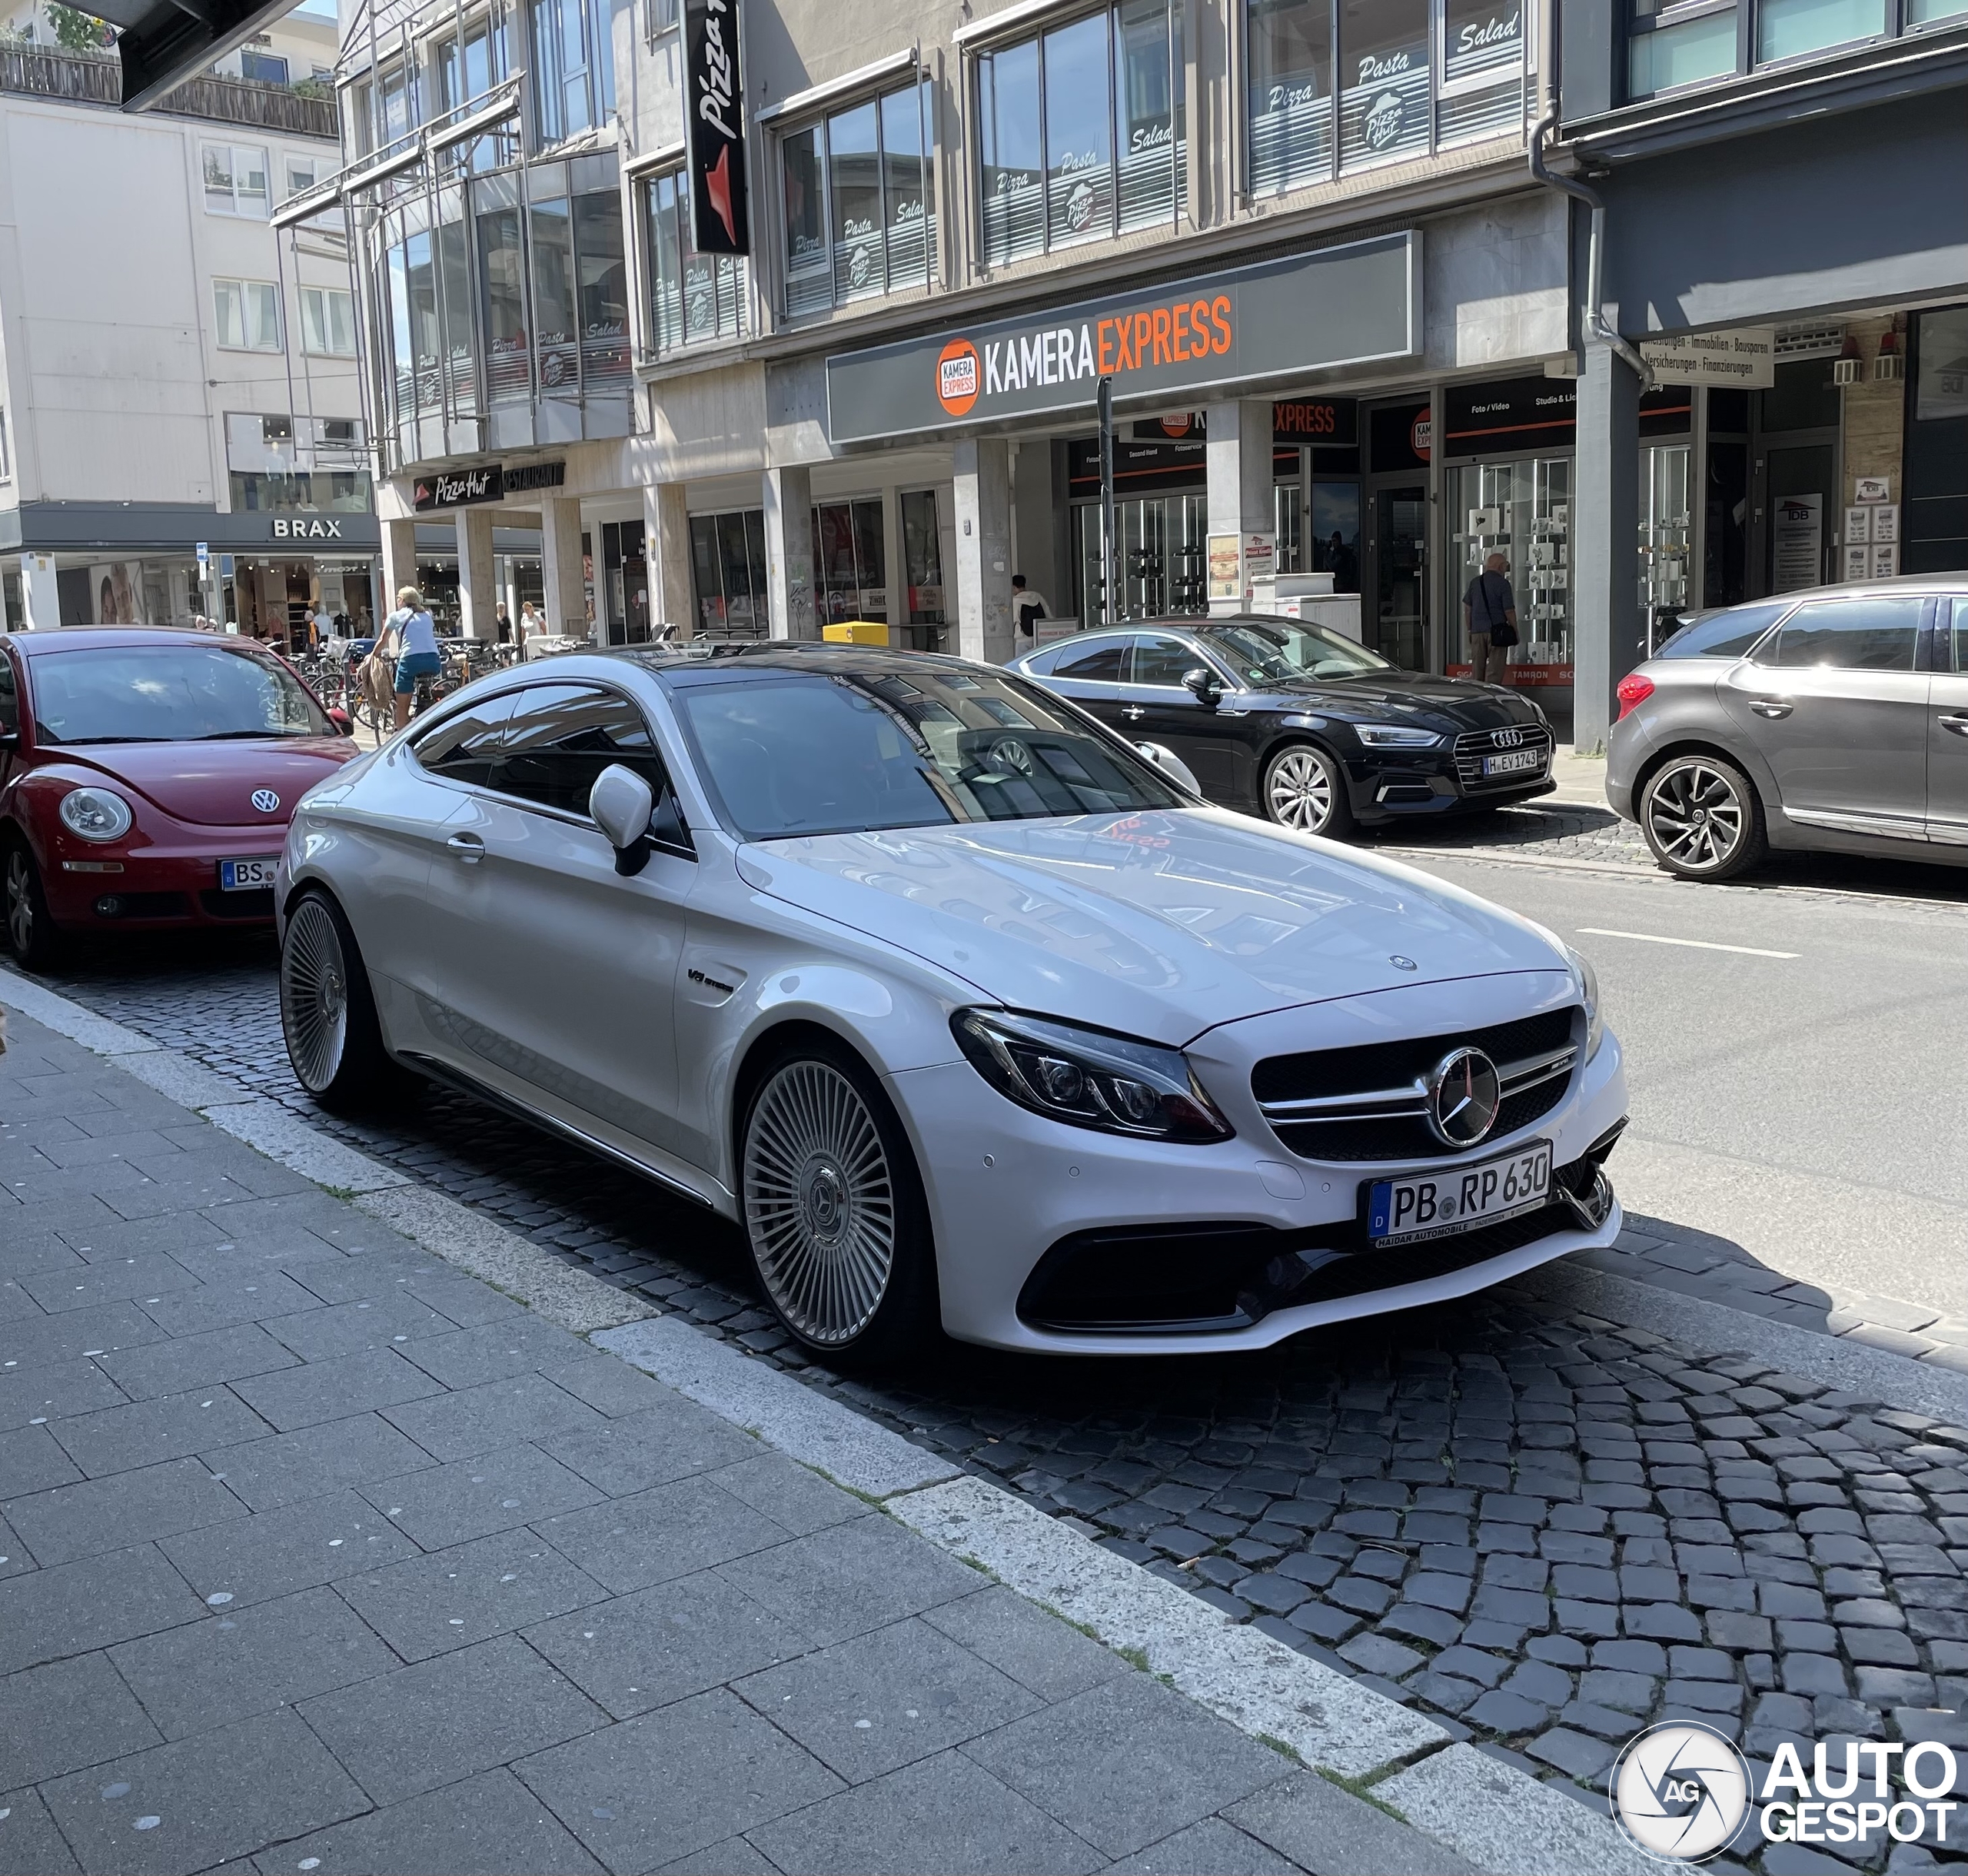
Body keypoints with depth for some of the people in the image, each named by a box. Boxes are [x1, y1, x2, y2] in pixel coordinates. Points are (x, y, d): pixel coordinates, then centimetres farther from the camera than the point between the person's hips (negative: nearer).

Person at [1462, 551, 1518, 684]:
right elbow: (1509, 611, -8)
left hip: (1477, 630, 5)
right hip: (1496, 631, -5)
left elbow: (1467, 608, 13)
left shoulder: (1475, 582, 10)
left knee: (1477, 669, 9)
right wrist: (1515, 631, 2)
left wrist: (1469, 629, 19)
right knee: (1494, 670, -3)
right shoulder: (1503, 584, -6)